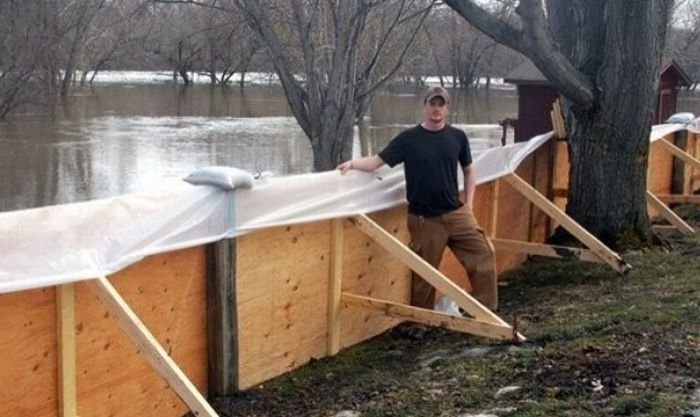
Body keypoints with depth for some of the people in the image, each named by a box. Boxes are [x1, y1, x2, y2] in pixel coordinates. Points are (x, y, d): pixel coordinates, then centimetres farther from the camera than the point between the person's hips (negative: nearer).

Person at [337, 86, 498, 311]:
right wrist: (354, 163, -28)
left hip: (455, 213, 3)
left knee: (482, 254, -1)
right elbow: (377, 160, -9)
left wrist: (468, 204, 7)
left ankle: (486, 310, 14)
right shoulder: (408, 138, -5)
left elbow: (469, 170, 15)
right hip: (424, 219, -3)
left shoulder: (457, 137, 3)